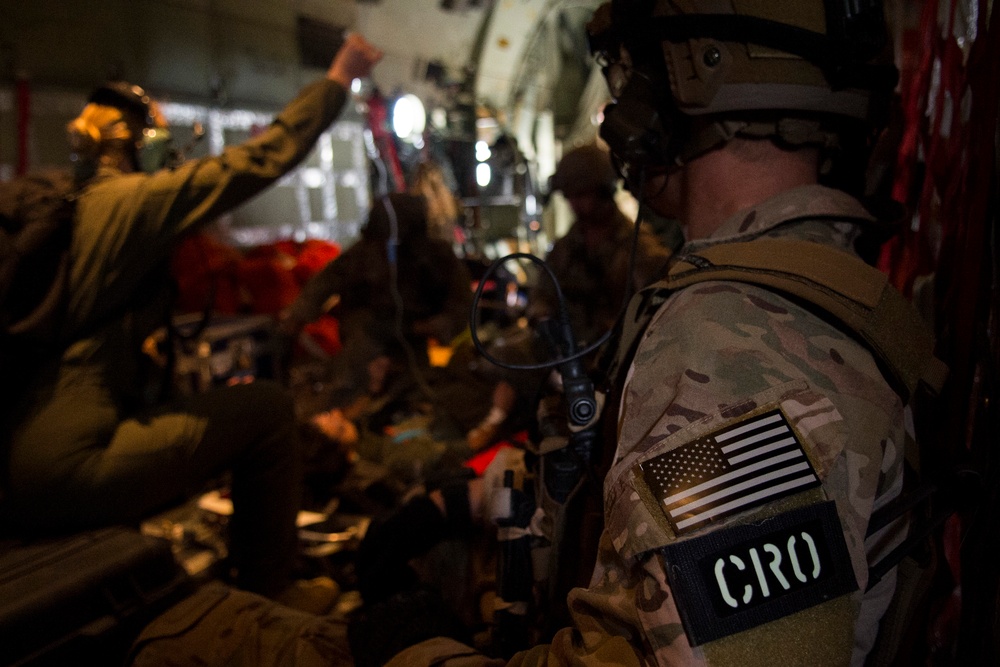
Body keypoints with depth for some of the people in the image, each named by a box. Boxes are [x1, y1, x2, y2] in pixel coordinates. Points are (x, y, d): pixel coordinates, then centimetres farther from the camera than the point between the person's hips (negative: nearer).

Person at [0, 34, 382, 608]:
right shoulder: (131, 199, -8)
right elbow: (258, 161, -7)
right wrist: (338, 80, 1)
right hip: (66, 470, -9)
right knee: (268, 408, 0)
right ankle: (270, 593, 10)